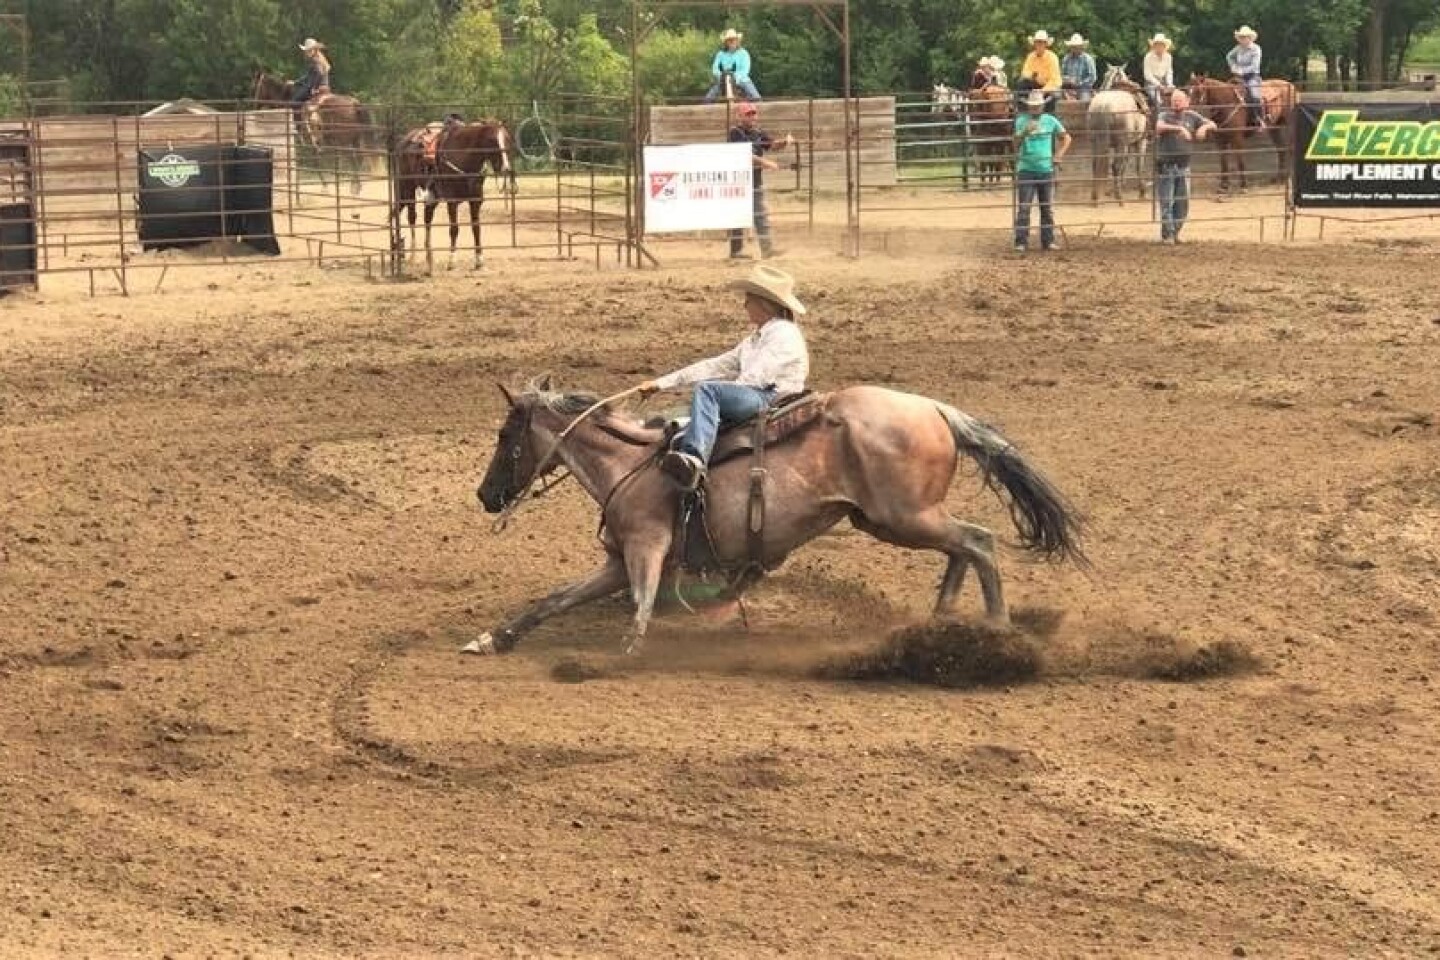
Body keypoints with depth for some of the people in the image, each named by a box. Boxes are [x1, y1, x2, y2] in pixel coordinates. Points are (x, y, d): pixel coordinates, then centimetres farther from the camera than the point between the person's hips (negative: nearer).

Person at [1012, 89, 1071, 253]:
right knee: (1023, 207, -5)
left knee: (1048, 208, 9)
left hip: (1046, 170, 2)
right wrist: (1025, 132, -25)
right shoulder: (1021, 121, -1)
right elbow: (1016, 144, -8)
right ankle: (1021, 242, -2)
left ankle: (1048, 241, 18)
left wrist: (1059, 154, 1)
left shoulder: (1050, 120, 4)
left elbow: (1066, 138, 13)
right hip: (1026, 170, -2)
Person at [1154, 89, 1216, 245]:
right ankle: (1167, 234, 2)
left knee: (1183, 203, 8)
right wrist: (1179, 128, -37)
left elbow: (1212, 125, 7)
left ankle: (1175, 232, 21)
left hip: (1183, 166, 4)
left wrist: (1205, 127, -16)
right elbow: (1159, 127, -26)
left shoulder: (1191, 116, 6)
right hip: (1165, 166, -4)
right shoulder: (1165, 116, -4)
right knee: (1166, 202, -4)